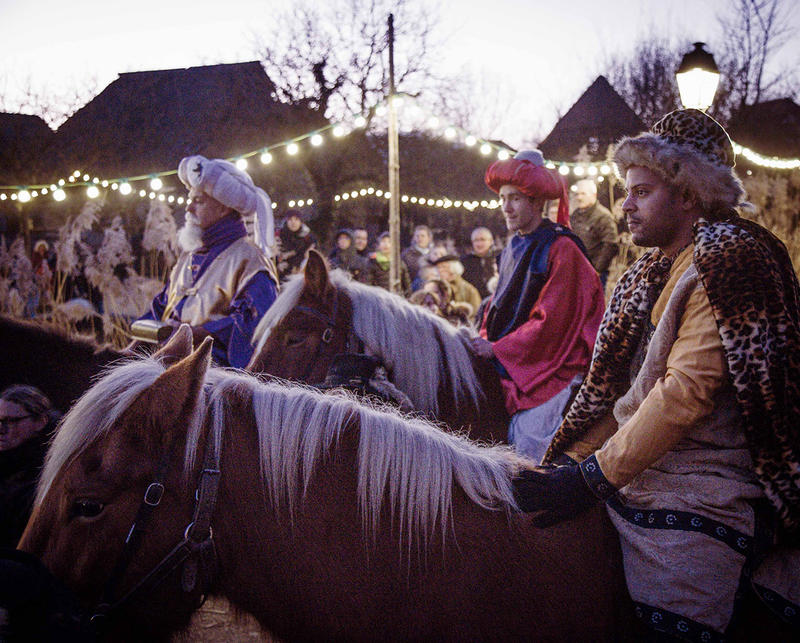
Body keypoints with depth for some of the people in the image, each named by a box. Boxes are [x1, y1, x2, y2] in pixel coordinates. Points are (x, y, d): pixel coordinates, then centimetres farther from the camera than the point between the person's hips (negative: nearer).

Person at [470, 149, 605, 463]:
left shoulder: (562, 249, -10)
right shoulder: (514, 247, 15)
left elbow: (552, 321, -15)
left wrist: (497, 349, -15)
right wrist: (484, 340, 2)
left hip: (551, 366, -7)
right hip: (509, 365, 7)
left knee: (526, 440, -17)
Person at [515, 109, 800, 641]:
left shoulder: (730, 257, -10)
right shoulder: (652, 275, 18)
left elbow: (686, 392, -18)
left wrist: (593, 477, -17)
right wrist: (565, 462, 4)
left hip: (698, 507, -8)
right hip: (632, 489, 8)